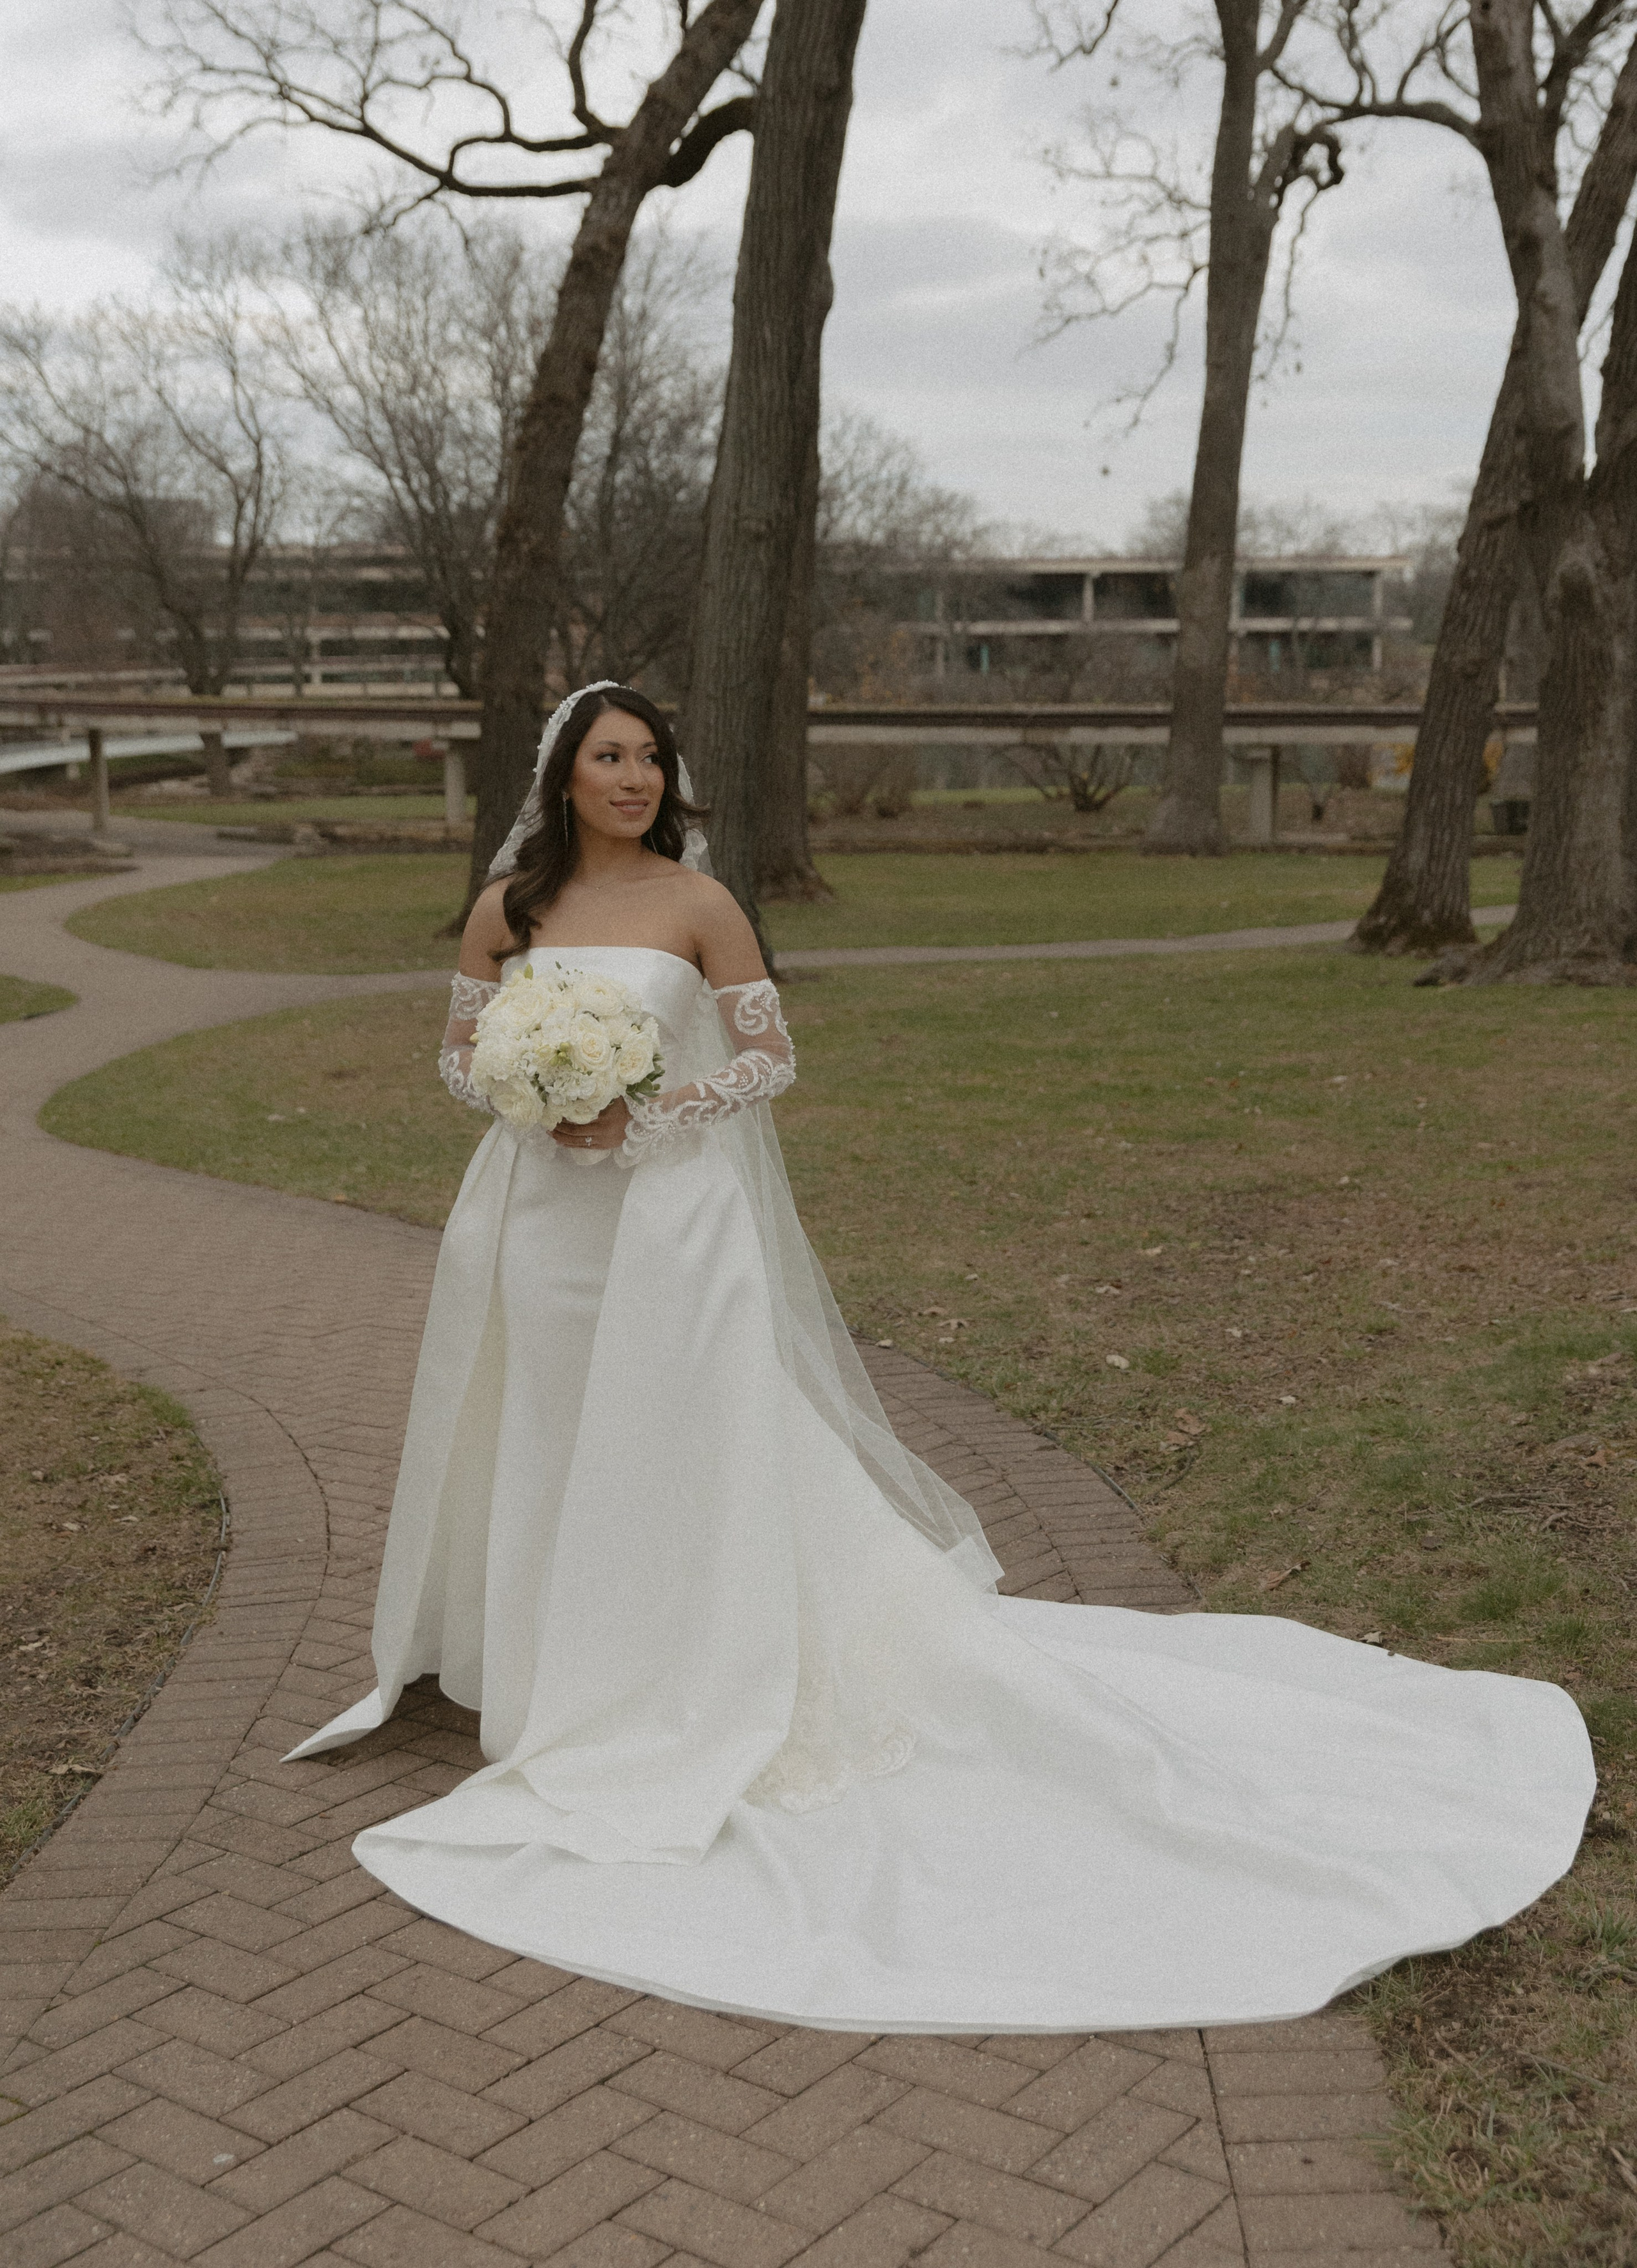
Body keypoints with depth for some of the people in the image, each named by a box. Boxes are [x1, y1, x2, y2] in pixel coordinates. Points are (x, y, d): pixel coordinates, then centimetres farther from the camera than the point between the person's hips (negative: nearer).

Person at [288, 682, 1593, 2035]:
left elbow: (772, 1057, -5)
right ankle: (533, 1656, 32)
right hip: (539, 1210, 4)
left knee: (682, 1449, -2)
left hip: (671, 1214, -4)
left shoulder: (695, 901, -6)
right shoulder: (509, 903, 3)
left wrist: (641, 1115, -15)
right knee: (537, 1445, 13)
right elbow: (461, 1048, 11)